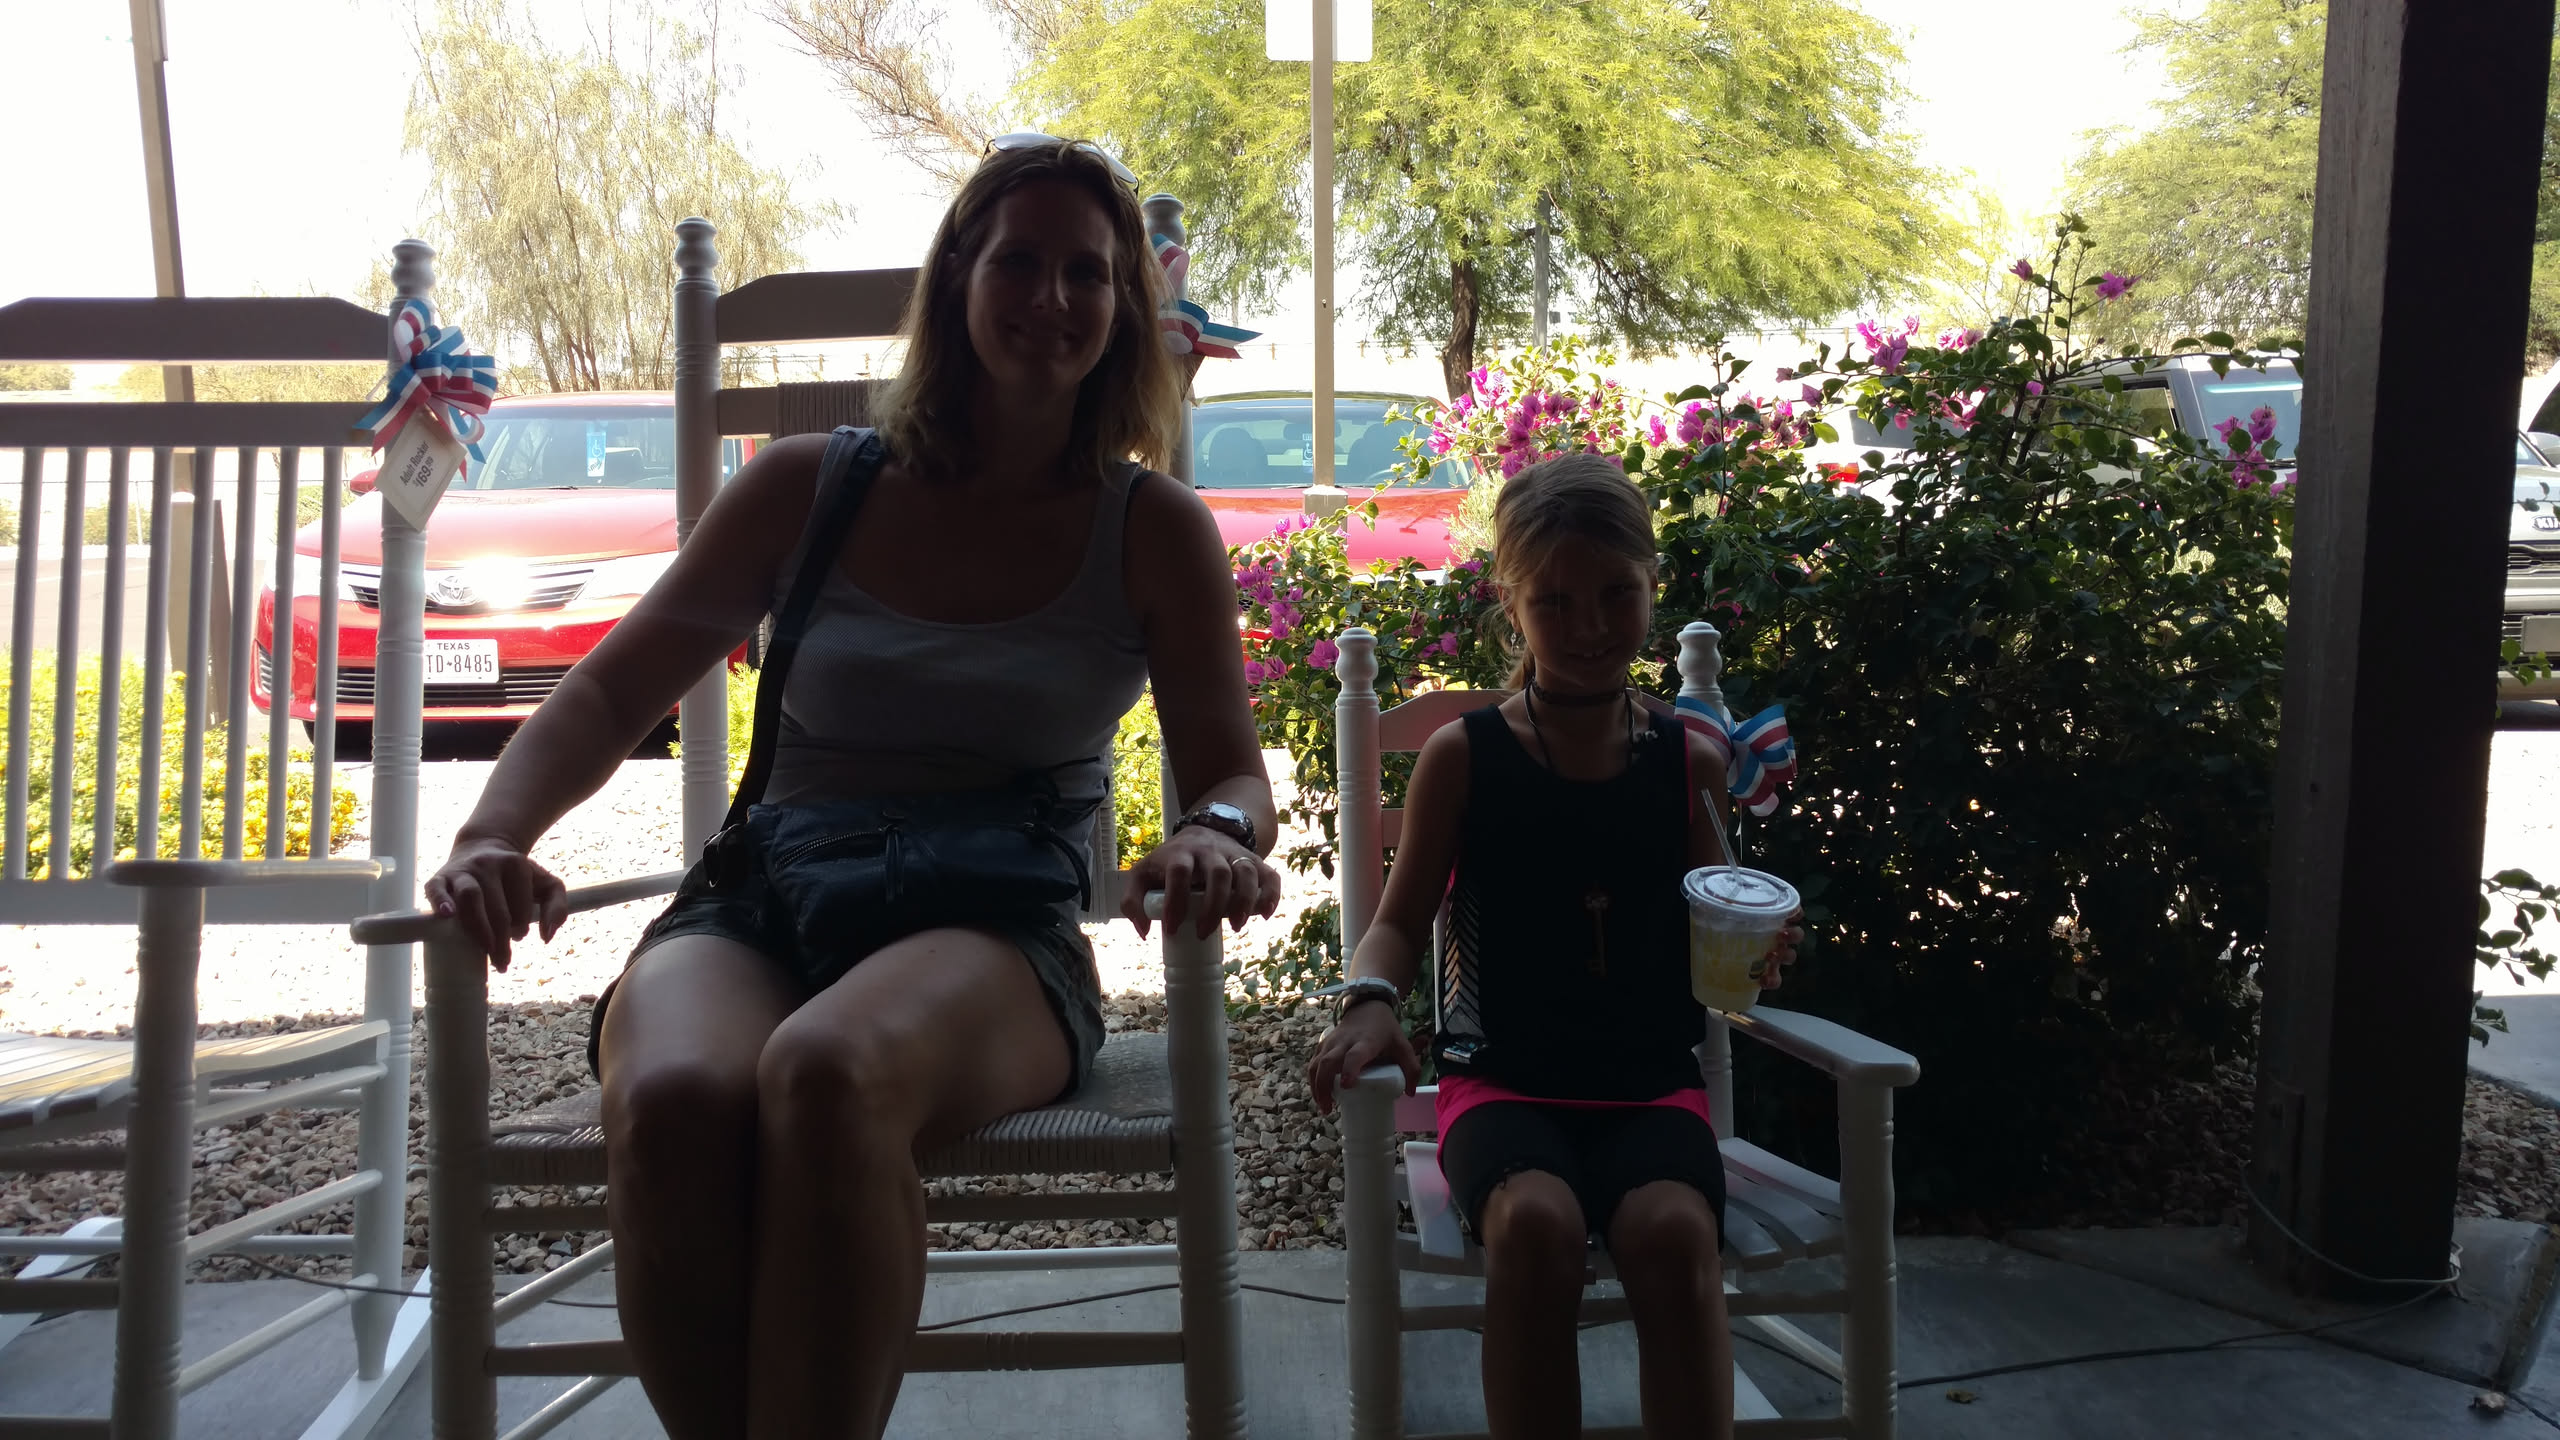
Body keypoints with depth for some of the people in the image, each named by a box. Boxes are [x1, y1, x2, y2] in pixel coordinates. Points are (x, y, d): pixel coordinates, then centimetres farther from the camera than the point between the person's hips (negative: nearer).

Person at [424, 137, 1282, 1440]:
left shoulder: (1154, 532, 10)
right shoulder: (807, 488, 11)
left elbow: (1228, 765, 9)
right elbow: (611, 694, 12)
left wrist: (1216, 837, -16)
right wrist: (496, 831, -8)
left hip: (993, 945, -1)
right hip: (755, 916, 2)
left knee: (829, 1073, -37)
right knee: (675, 1102, -34)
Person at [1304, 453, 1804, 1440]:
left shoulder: (1688, 760, 6)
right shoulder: (1464, 756, 1)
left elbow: (1700, 943, 13)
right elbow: (1402, 921, 5)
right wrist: (1371, 1002, -16)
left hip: (1651, 1079, 1)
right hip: (1500, 1079, -1)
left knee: (1673, 1229, -32)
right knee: (1536, 1220, -34)